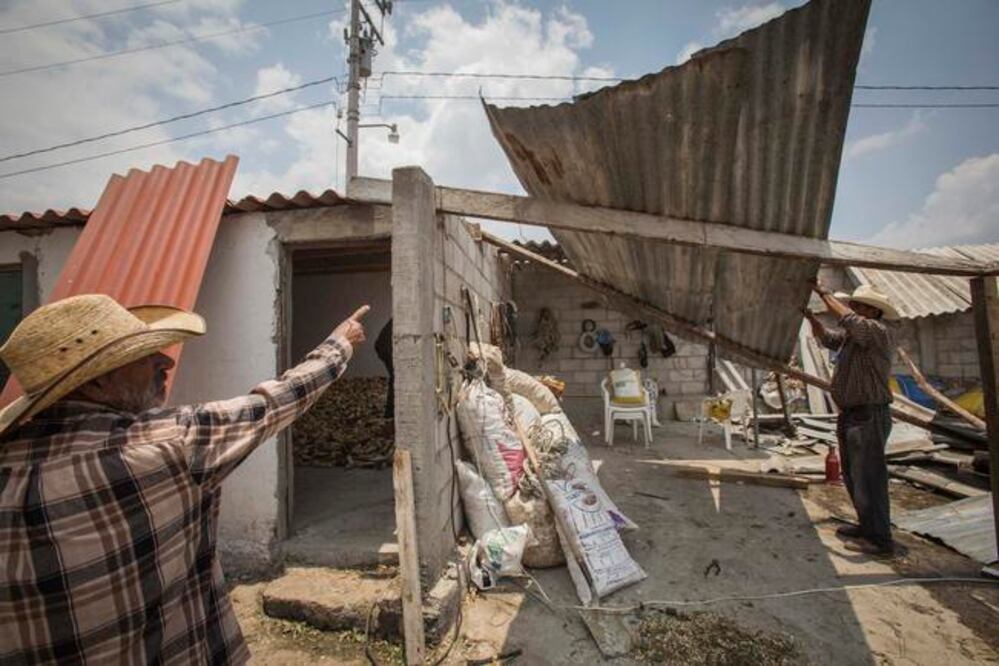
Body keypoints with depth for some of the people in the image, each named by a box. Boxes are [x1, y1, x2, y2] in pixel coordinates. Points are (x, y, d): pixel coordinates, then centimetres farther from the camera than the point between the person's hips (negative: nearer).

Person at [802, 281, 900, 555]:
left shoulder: (879, 332, -13)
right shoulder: (854, 336, 13)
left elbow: (847, 319, -28)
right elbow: (827, 338, 27)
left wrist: (823, 292, -17)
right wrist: (809, 316, 10)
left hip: (870, 417, -10)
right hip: (850, 416, 10)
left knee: (868, 478, -4)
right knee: (852, 476, 17)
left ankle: (880, 539, 7)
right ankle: (867, 526, 31)